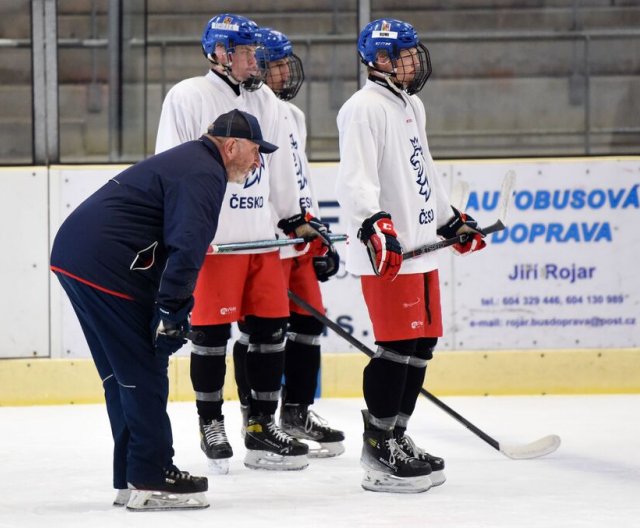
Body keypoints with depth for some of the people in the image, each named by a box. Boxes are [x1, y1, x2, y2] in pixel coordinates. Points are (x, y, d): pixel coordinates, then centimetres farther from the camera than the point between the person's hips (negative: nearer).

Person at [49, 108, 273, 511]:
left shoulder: (189, 161, 23)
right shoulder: (204, 174, -11)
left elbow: (179, 241, 27)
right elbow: (186, 247, -23)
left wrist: (170, 309, 23)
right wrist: (172, 312, -21)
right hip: (106, 267, -11)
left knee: (123, 373, 15)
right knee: (144, 372, -5)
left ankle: (132, 478, 19)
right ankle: (151, 481, -3)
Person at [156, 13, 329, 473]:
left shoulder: (264, 99, 15)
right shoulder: (188, 97, -4)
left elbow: (279, 164, 22)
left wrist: (298, 219, 21)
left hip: (261, 237, 6)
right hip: (210, 239, -6)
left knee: (272, 327, 4)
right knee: (212, 332, -3)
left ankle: (262, 427, 12)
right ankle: (211, 426, 10)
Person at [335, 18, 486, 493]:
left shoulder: (411, 106, 21)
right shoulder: (365, 108, -11)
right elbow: (355, 177, -21)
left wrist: (451, 220, 34)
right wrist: (374, 225, -33)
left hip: (420, 246, 10)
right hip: (386, 252, -10)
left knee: (422, 345, 11)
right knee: (397, 347, -11)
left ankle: (396, 439, 21)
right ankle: (378, 454, -7)